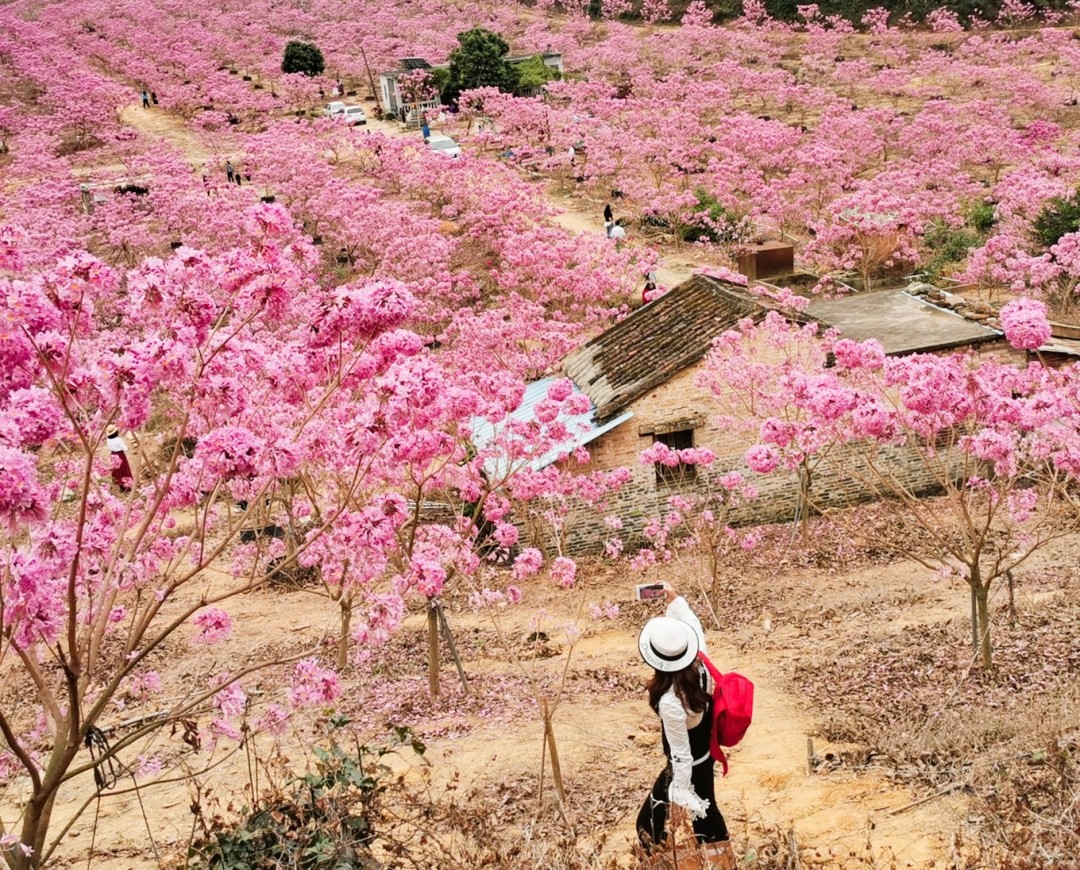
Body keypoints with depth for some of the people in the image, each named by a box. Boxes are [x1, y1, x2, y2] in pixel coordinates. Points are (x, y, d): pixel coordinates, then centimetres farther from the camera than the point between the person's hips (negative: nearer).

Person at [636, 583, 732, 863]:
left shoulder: (671, 702, -37)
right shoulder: (700, 665, -20)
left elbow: (681, 754, -27)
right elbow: (693, 626, 1)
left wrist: (680, 795, -16)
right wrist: (674, 597, 6)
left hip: (687, 767, -8)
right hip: (706, 759, 8)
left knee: (650, 822, 13)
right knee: (706, 811, 29)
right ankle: (722, 861, 49)